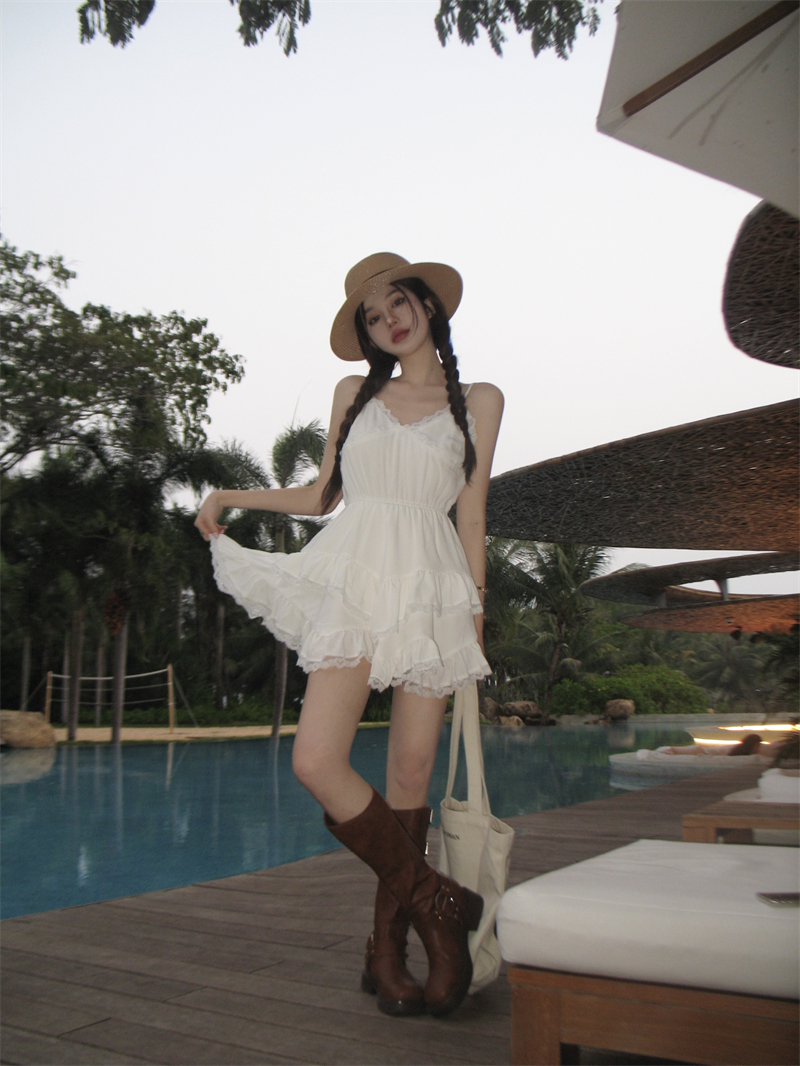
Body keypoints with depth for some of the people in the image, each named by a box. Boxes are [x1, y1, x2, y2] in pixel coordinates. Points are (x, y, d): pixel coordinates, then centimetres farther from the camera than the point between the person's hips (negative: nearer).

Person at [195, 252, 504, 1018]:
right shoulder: (354, 394, 18)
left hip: (433, 588, -1)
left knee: (410, 770, -2)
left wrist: (476, 611, 7)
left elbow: (471, 514, 11)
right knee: (316, 761, -14)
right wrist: (229, 496, 21)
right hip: (356, 583, 1)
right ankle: (434, 902, 3)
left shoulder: (478, 401, 13)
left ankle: (388, 947, 15)